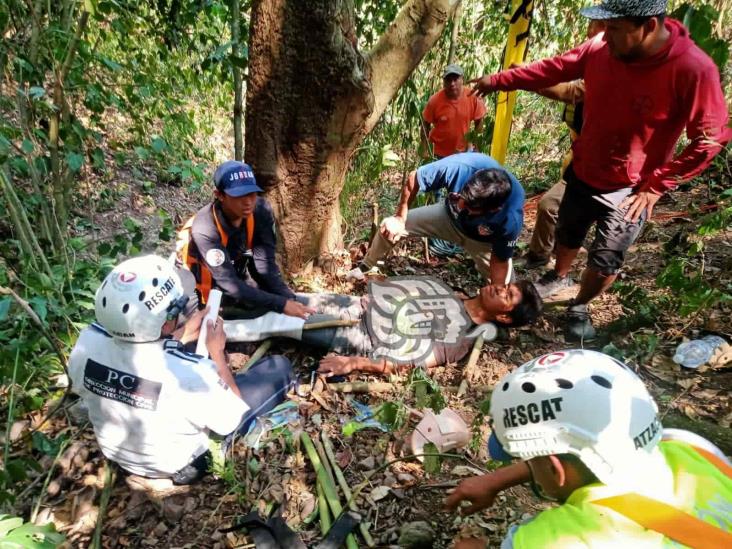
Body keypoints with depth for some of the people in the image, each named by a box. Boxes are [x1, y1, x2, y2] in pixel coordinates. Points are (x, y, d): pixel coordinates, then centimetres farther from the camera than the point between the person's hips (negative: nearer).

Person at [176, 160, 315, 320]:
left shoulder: (261, 210, -19)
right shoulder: (205, 228, -33)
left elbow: (265, 263, -20)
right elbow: (229, 283, -36)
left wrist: (288, 297, -34)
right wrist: (281, 304, -41)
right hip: (210, 290, -4)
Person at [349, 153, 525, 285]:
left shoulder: (511, 218, -42)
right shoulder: (461, 166, -40)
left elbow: (500, 261, -23)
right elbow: (413, 179, -21)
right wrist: (400, 217, -15)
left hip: (484, 240, -1)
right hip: (449, 215, 2)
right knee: (389, 226, -1)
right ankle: (364, 268, 28)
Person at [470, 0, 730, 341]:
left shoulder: (693, 69, -25)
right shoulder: (600, 48, -13)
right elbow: (552, 70, 2)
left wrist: (655, 186, -17)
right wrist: (498, 81, 6)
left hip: (630, 190, -4)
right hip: (583, 173, 4)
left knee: (605, 262, 6)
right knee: (568, 236, 24)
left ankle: (579, 308, 34)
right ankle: (559, 277, 54)